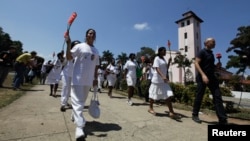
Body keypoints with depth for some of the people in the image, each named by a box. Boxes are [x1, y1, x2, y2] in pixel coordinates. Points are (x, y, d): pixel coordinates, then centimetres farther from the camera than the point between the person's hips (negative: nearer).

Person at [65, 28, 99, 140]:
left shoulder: (96, 51, 13)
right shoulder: (79, 46, -2)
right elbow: (68, 57, -11)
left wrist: (95, 78, 10)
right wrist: (68, 44, -21)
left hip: (88, 80, 6)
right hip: (77, 78, -5)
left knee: (82, 101, 17)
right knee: (77, 101, -7)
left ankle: (74, 116, 40)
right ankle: (79, 127, -6)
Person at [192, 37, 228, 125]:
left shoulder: (211, 53, 18)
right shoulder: (202, 52, -5)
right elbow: (196, 63, -17)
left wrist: (217, 67, 4)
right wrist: (203, 75, -26)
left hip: (212, 77, 8)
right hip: (202, 77, -7)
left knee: (217, 97, 1)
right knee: (199, 97, 0)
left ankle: (223, 119, 4)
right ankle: (195, 115, 15)